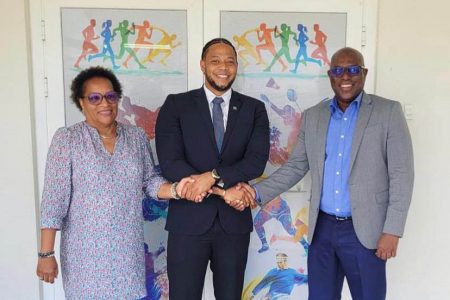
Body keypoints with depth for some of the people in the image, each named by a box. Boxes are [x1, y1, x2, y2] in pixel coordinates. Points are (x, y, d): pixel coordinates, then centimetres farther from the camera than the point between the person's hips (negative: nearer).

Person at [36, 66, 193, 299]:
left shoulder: (137, 136, 3)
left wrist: (175, 190, -15)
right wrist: (46, 254, -11)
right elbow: (53, 200, -10)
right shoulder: (66, 139, -7)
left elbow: (149, 181, 5)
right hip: (86, 252, -3)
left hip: (128, 249, 3)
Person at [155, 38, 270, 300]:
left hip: (234, 221, 2)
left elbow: (257, 161, -7)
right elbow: (170, 163, -11)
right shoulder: (176, 105, -1)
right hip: (189, 220, -2)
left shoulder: (254, 109, 5)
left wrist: (213, 176, -21)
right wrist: (225, 190, -15)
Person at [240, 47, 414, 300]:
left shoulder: (389, 112, -3)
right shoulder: (312, 117, 8)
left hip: (364, 231, -3)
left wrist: (392, 230, -11)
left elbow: (401, 174, -6)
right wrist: (258, 193, -4)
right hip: (322, 228, 3)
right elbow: (295, 167, 9)